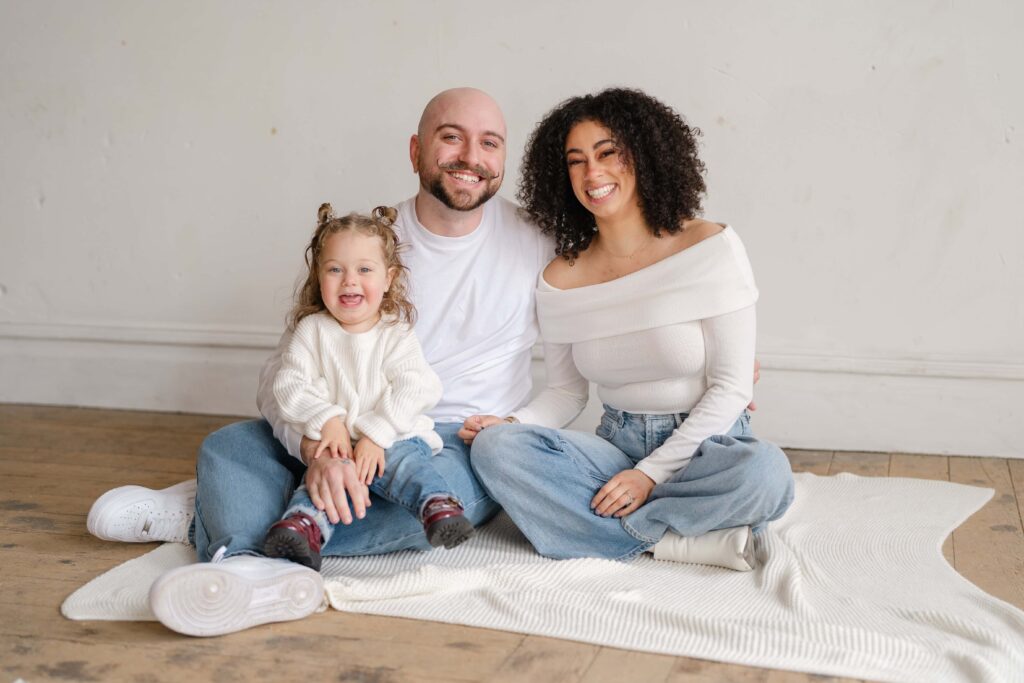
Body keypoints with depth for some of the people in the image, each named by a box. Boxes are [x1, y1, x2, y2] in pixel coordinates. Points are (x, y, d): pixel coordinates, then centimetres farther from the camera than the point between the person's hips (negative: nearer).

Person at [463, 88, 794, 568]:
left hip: (707, 446, -4)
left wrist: (651, 473, -17)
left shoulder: (712, 249, -8)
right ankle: (679, 542, -24)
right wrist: (512, 423, -12)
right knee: (495, 447, -22)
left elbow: (732, 386, -10)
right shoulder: (559, 281, 2)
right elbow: (566, 392, 11)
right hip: (617, 448, 4)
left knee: (766, 473, -36)